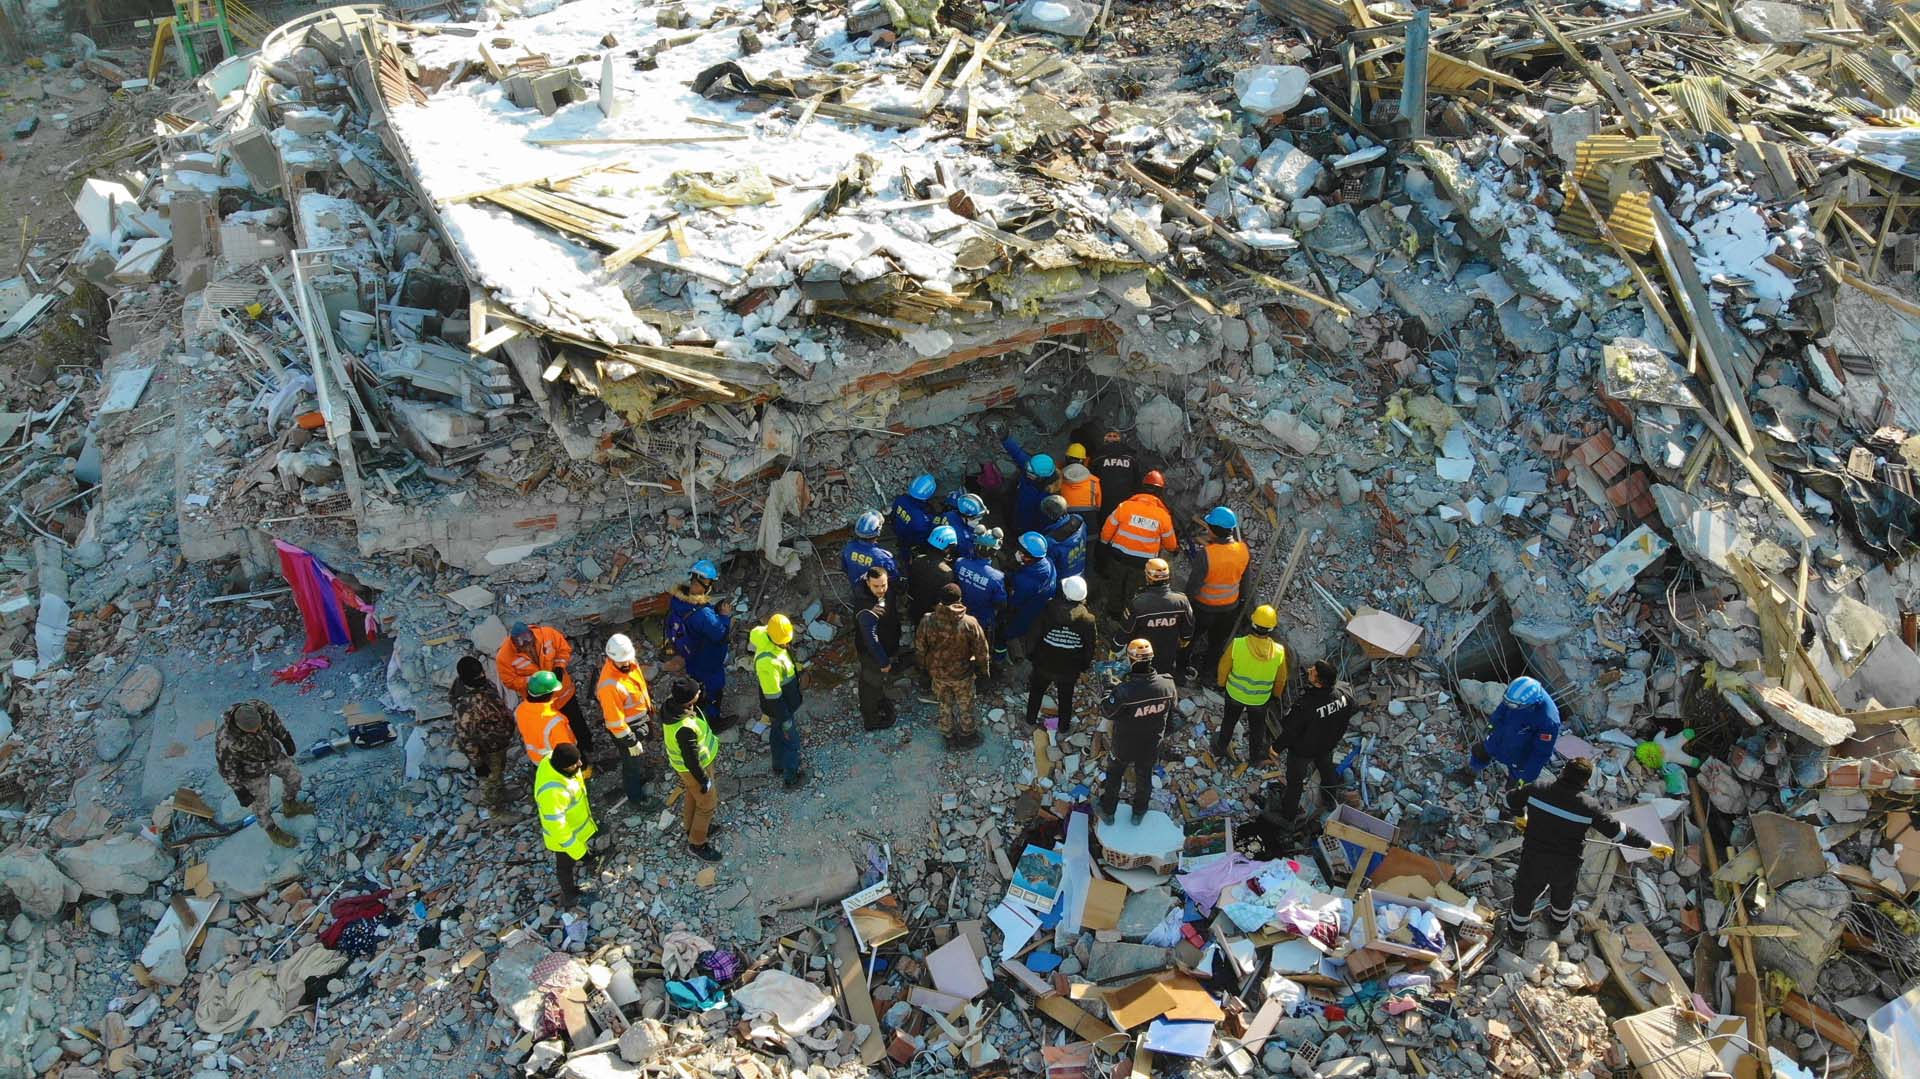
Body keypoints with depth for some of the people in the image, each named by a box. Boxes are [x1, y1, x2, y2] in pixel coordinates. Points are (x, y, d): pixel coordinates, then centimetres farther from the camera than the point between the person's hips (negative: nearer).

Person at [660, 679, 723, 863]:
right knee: (707, 803, 15)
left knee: (691, 795, 31)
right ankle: (696, 844, 34)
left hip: (678, 760, 8)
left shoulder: (671, 703, -20)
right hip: (693, 768, -8)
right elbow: (691, 760, -31)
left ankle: (691, 826, 56)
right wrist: (704, 780, -15)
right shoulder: (685, 728, -44)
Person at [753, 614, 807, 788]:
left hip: (787, 701, 8)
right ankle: (791, 778, 32)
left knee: (778, 735, 29)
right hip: (781, 708, -8)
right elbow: (772, 696, -31)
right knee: (791, 741, 12)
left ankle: (779, 765, 51)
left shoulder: (775, 641, -12)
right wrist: (785, 719, -22)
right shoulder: (767, 661, -40)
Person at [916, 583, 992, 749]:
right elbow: (982, 651, -16)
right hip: (962, 673, -2)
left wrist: (927, 666, 12)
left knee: (945, 705, 26)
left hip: (937, 673, 2)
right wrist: (982, 668, 5)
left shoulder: (927, 621, -23)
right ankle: (967, 735, 45)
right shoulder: (970, 623, -28)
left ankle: (949, 736, 44)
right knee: (965, 706, 24)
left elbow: (921, 648, -7)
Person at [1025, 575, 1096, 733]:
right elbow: (1090, 647, -9)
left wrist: (1030, 654, 5)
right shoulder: (1087, 619, -21)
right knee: (1066, 698, 24)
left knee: (1036, 691, 27)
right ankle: (1063, 729, 40)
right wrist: (1084, 666, 8)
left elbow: (1035, 635, -12)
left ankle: (1031, 720, 44)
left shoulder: (1049, 609, -23)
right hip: (1070, 669, 0)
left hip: (1044, 665, 0)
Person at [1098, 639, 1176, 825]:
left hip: (1123, 747, -3)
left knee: (1114, 778, 26)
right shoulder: (1167, 685, -26)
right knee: (1144, 779, 29)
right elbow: (1171, 709, -5)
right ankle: (1139, 812, 52)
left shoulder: (1122, 692, -38)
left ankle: (1108, 813, 47)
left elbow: (1109, 722, -21)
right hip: (1150, 747, 3)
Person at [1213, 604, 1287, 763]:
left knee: (1229, 721, 28)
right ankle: (1255, 757, 48)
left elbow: (1224, 667, -14)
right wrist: (1276, 694, 13)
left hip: (1235, 693, 0)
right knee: (1257, 726, 27)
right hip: (1261, 699, 0)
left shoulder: (1237, 644, -32)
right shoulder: (1279, 651, -27)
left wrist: (1222, 683, 8)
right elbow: (1281, 678, -8)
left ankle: (1220, 749, 50)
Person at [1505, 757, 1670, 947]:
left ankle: (1516, 939, 41)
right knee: (1563, 896, 31)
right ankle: (1557, 926, 59)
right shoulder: (1588, 807, -21)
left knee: (1524, 898, 22)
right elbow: (1618, 832, -14)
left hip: (1533, 860, 0)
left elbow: (1511, 800, 2)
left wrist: (1522, 817, 23)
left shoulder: (1536, 790, -16)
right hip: (1566, 866, 0)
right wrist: (1651, 845, -3)